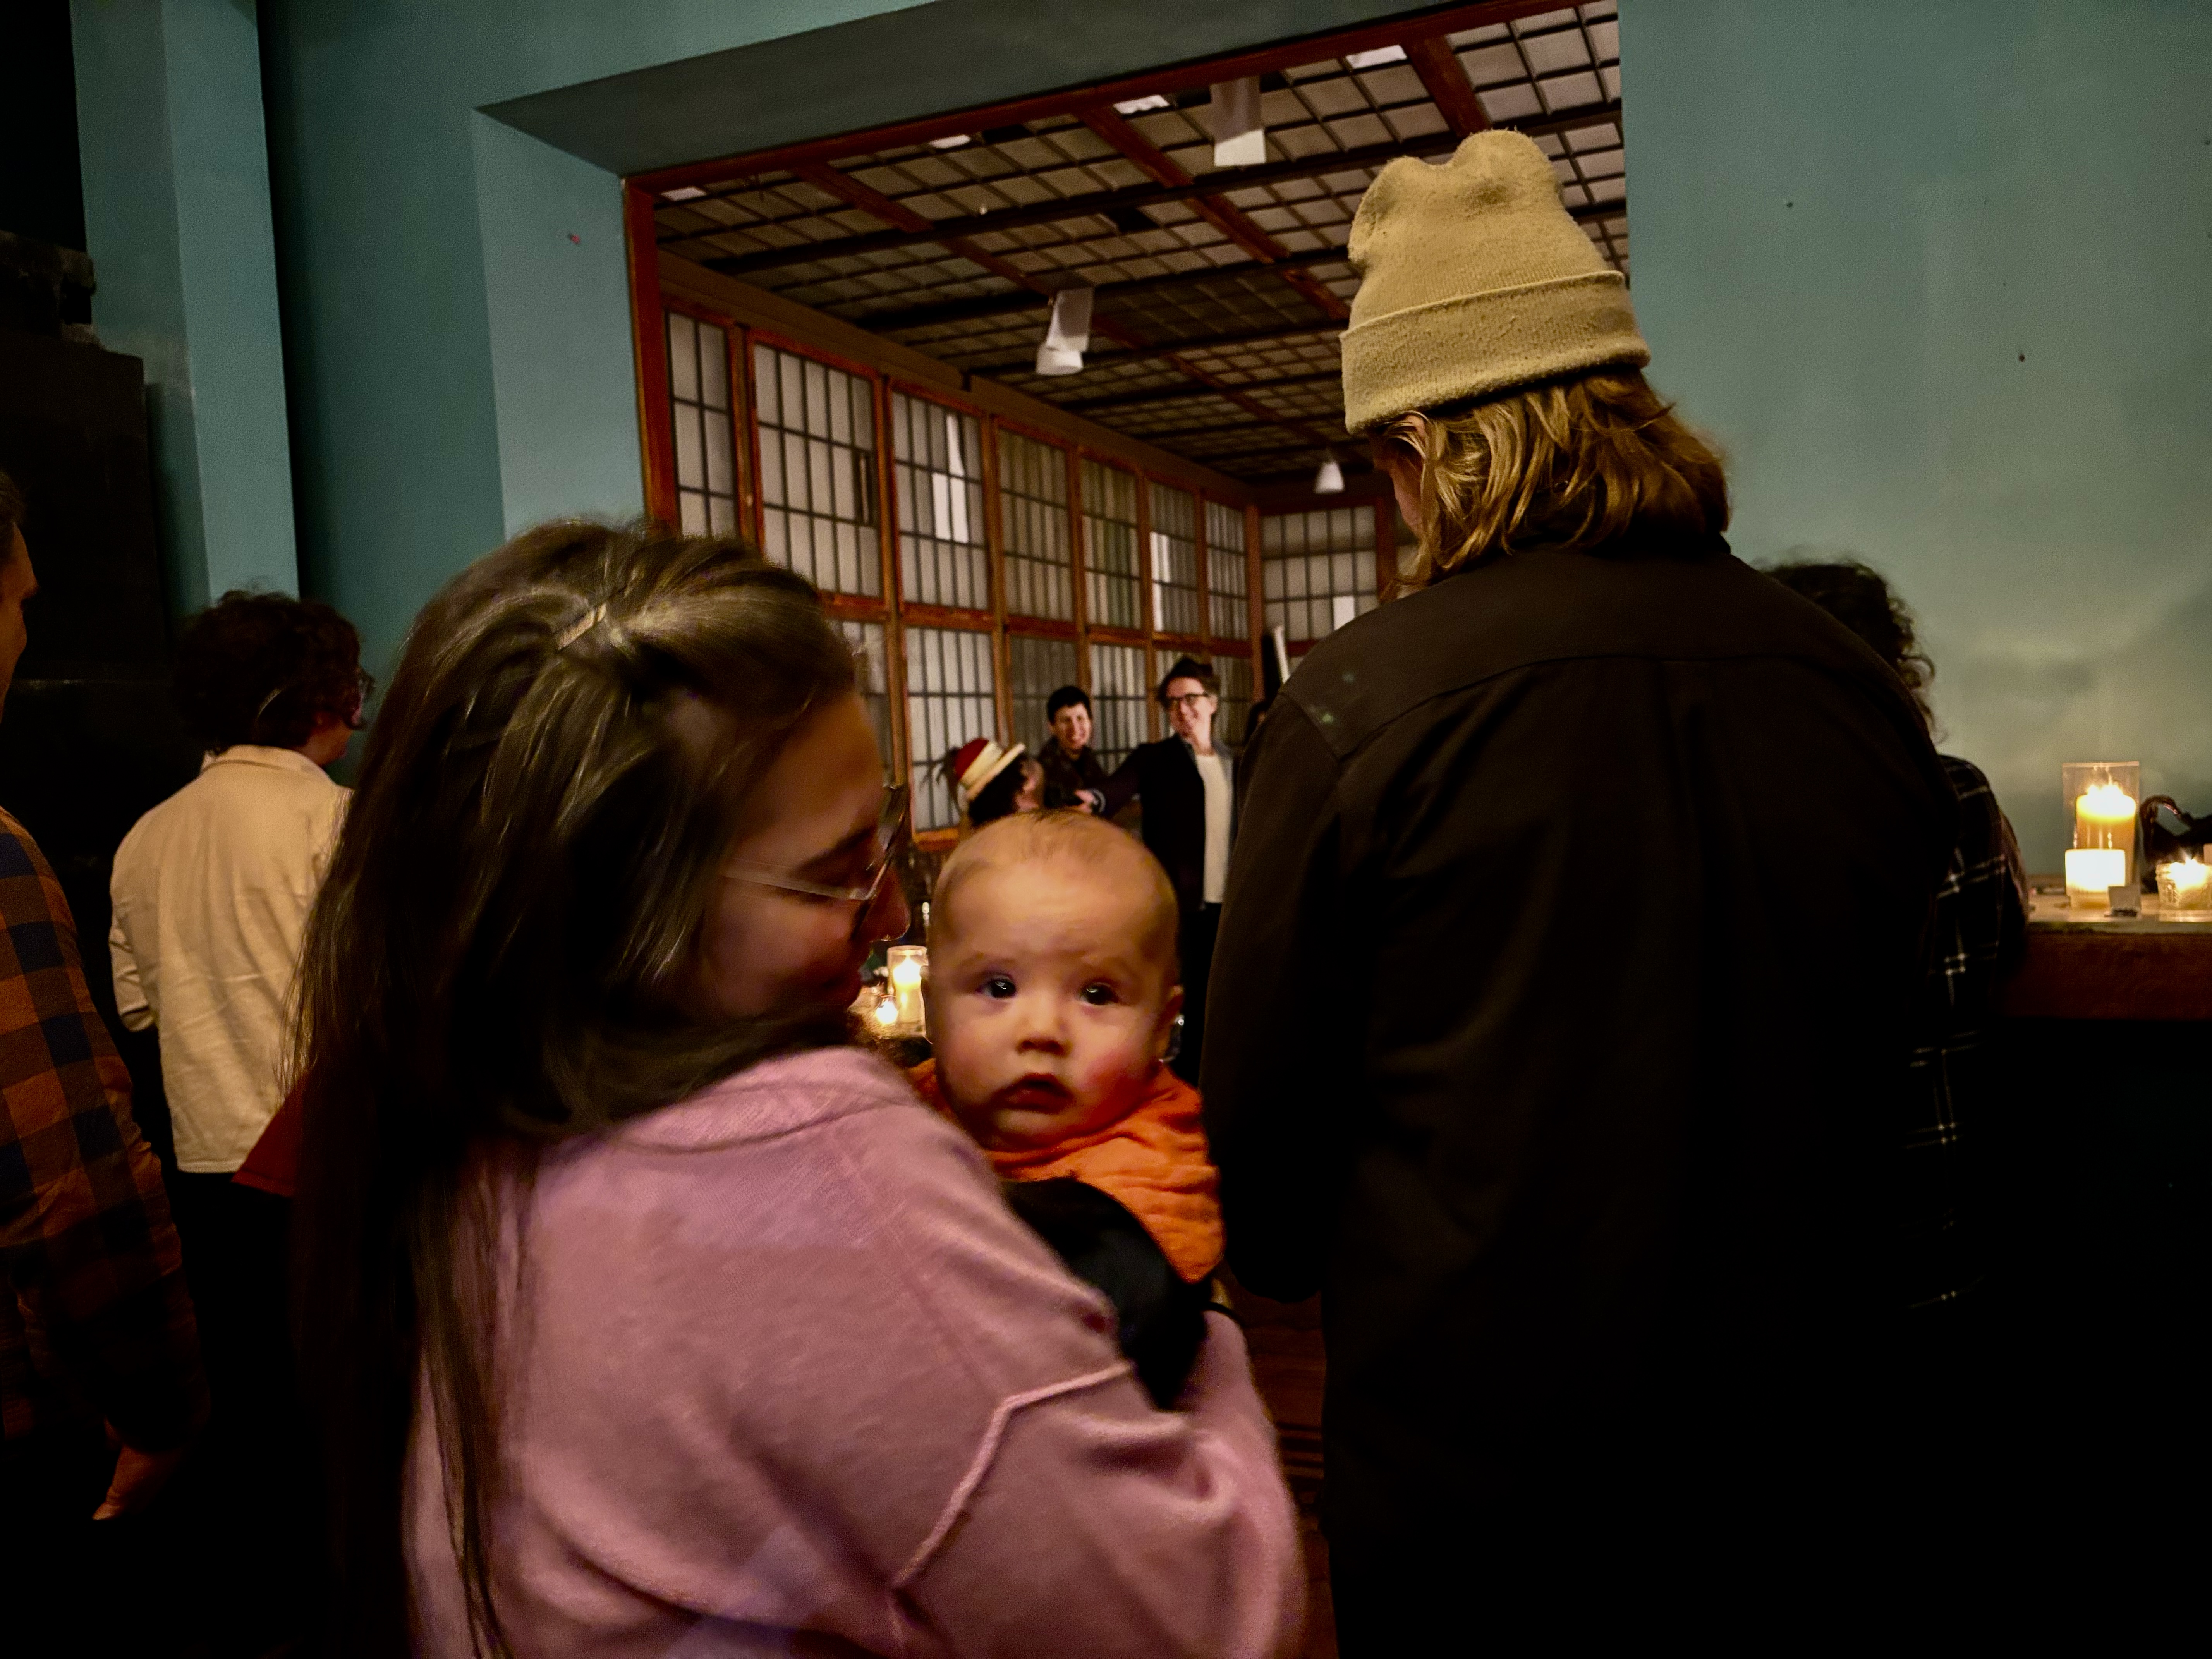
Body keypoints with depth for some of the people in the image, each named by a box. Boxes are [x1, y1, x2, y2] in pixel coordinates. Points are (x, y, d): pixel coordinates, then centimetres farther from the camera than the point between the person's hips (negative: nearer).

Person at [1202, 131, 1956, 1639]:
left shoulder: (1360, 700, -21)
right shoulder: (1861, 689, -5)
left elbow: (1266, 1105, -12)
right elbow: (1882, 1058, 8)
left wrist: (1289, 1264, 11)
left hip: (1469, 1458, -4)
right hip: (1799, 1457, 5)